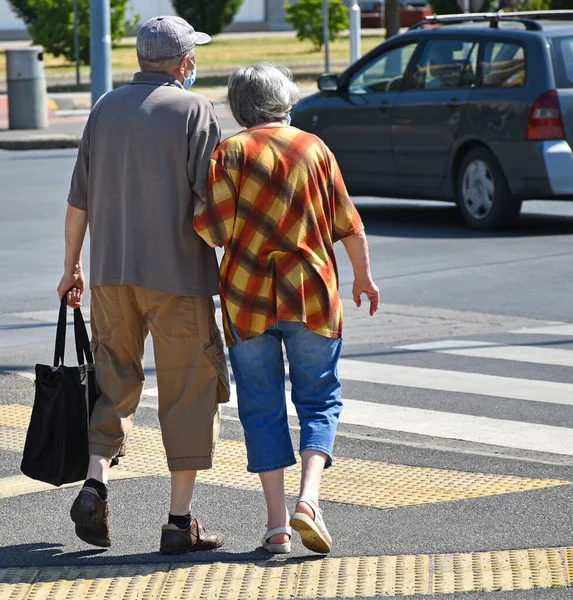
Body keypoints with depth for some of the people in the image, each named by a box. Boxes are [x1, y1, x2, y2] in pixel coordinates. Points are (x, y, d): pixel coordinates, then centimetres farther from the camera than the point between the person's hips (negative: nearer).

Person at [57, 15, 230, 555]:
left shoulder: (106, 108, 8)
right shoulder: (193, 110, -5)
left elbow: (79, 199, 10)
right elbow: (214, 195, -11)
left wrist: (71, 267, 19)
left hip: (111, 273, 4)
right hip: (177, 273, -4)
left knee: (115, 382, 16)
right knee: (187, 392, 3)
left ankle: (95, 483, -4)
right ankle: (180, 521, 3)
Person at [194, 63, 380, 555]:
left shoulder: (231, 152, -3)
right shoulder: (314, 148, 2)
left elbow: (213, 228, -12)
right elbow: (348, 224, 5)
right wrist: (363, 276, 19)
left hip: (247, 297, 0)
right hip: (311, 293, 0)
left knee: (262, 409, 7)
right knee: (319, 400, 10)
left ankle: (278, 525, 4)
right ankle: (309, 500, -10)